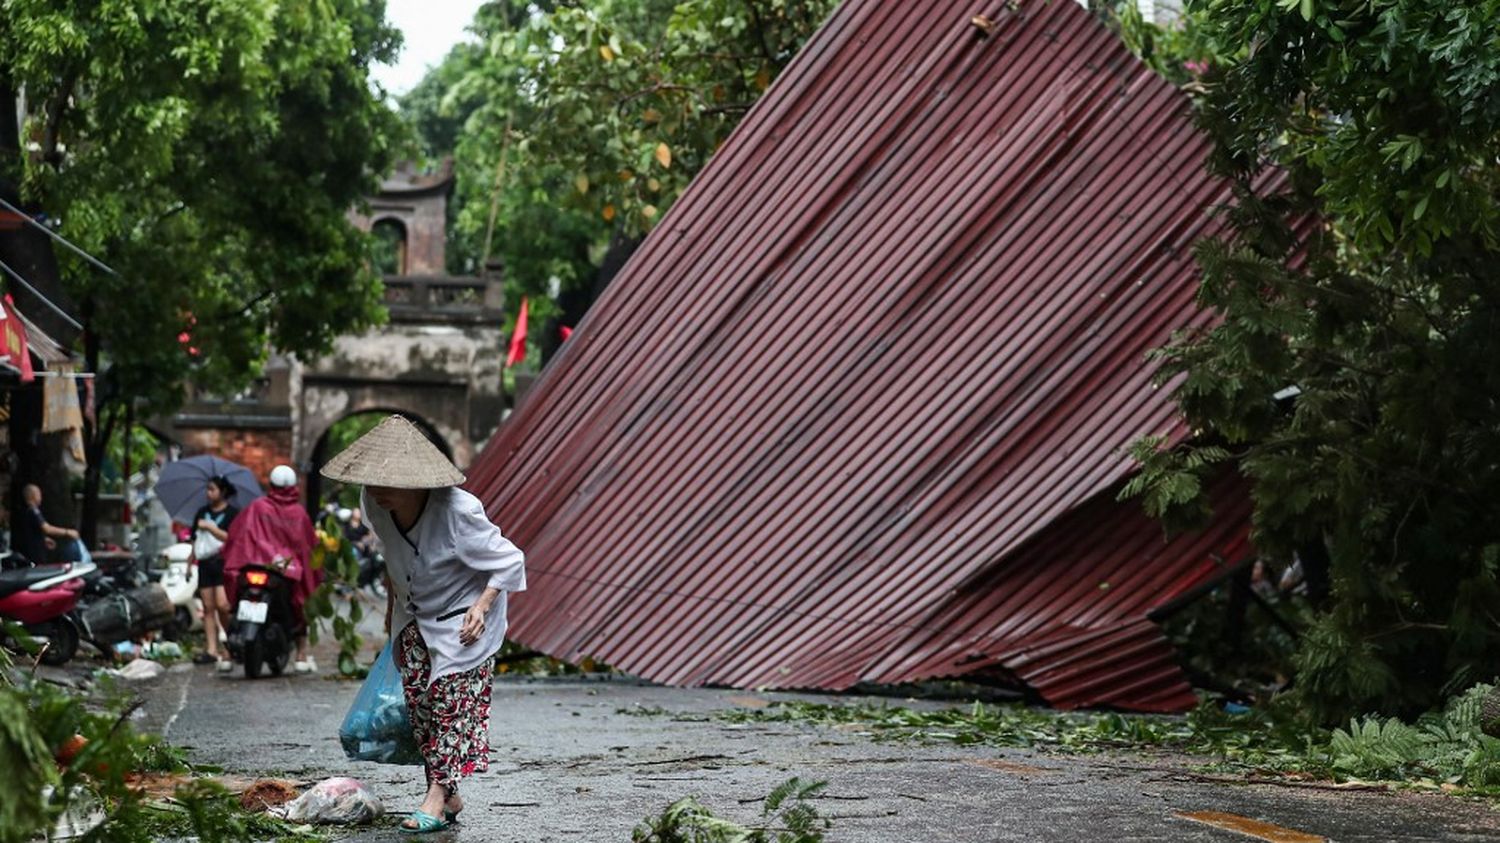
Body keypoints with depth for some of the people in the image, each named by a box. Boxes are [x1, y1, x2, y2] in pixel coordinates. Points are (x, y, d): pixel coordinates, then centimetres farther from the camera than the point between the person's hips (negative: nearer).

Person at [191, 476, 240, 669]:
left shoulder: (232, 514, -1)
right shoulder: (202, 512, 18)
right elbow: (195, 539, 22)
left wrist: (211, 527, -13)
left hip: (223, 562, -6)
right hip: (205, 563, 6)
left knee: (222, 604, -19)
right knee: (208, 607, 3)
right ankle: (211, 649, 3)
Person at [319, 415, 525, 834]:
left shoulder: (457, 513, -31)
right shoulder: (376, 505, -14)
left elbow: (510, 561, -19)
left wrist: (483, 604, -27)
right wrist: (392, 602, 16)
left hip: (461, 617, -6)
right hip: (415, 616, 6)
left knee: (451, 696, -11)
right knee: (417, 697, 1)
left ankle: (439, 793, -6)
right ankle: (448, 798, 6)